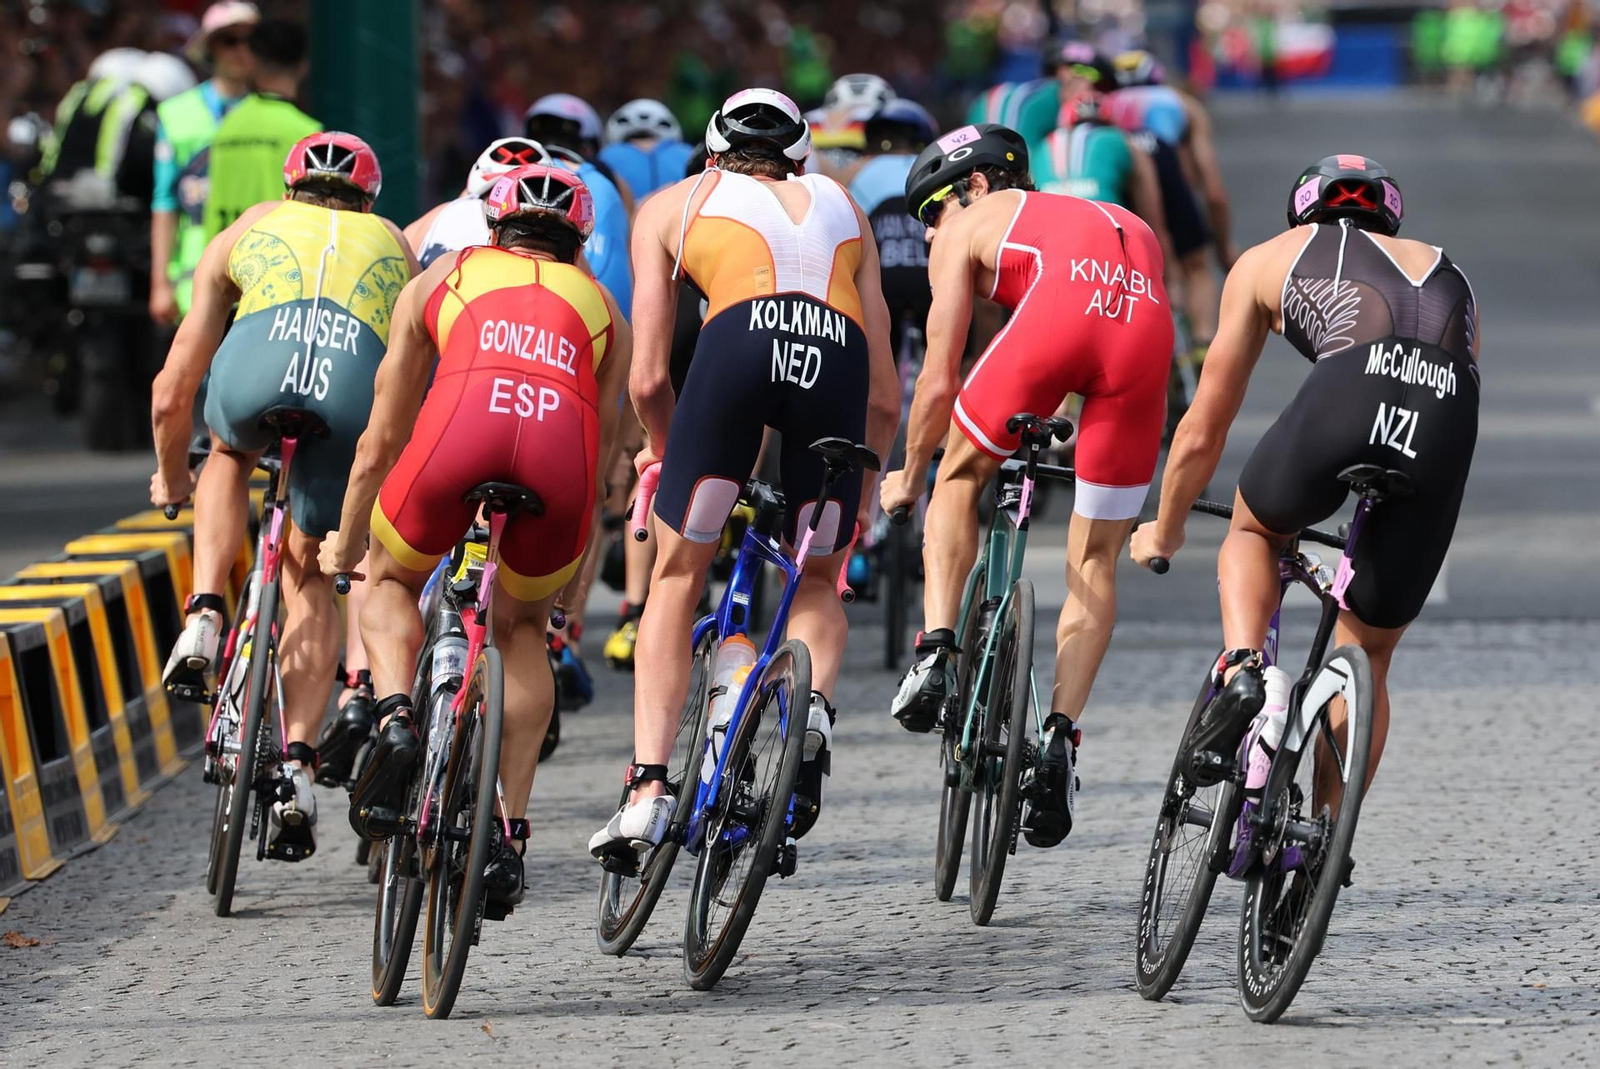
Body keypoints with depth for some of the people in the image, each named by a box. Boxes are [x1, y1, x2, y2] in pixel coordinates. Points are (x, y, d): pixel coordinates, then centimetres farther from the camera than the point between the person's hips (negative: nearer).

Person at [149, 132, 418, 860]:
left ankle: (203, 621, 15)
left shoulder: (247, 231, 37)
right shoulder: (393, 246, 40)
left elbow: (172, 392, 39)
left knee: (231, 452, 36)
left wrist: (170, 476, 56)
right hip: (360, 373, 1)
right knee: (310, 578, 18)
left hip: (258, 358, -1)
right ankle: (297, 771, 5)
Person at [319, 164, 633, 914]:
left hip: (459, 431, -1)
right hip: (562, 445, 1)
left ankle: (395, 718, 0)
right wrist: (568, 566, 51)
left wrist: (345, 543, 51)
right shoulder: (600, 307, 34)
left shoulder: (438, 281, 32)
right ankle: (510, 836, 16)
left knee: (393, 580, 30)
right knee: (522, 626, 28)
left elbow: (381, 442, 36)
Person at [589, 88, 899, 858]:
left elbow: (648, 379, 22)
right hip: (839, 354, 2)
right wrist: (856, 488, 45)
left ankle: (648, 789, 4)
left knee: (677, 578, 14)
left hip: (741, 338, -2)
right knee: (817, 578, 23)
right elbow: (886, 396, 31)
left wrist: (663, 450, 41)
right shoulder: (840, 205, 36)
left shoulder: (672, 205, 29)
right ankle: (811, 701, -6)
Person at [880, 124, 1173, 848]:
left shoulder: (969, 225, 27)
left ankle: (937, 649, 6)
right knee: (1093, 566, 14)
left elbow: (940, 381, 25)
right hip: (1147, 328, 4)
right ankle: (1061, 733, 0)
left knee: (960, 476, 23)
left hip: (1060, 312, -4)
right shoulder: (1125, 224, 41)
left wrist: (907, 477, 40)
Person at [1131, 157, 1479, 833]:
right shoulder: (1446, 273, 38)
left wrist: (1164, 533, 51)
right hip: (1448, 422, 3)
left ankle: (1245, 670, 5)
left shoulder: (1270, 261, 30)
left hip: (1347, 398, -2)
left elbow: (1203, 434, 35)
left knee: (1252, 531, 31)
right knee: (1366, 657, 21)